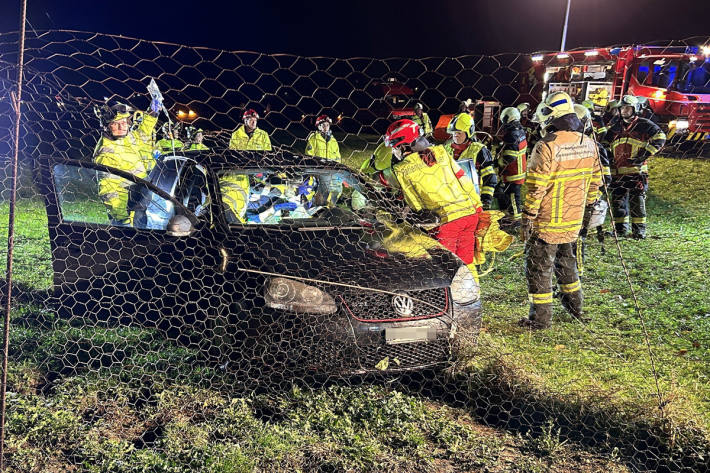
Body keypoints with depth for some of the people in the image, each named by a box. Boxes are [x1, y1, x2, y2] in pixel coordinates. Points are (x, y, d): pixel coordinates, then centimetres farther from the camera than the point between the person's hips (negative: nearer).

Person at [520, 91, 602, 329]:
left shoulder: (547, 147, -21)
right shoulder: (589, 144, 2)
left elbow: (535, 188, -21)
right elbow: (595, 181, 11)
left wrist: (527, 218, -14)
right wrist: (588, 207, 23)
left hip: (547, 223, -7)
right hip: (574, 220, 7)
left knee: (539, 267, 4)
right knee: (566, 260, 26)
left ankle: (541, 317, 10)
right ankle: (575, 305, 39)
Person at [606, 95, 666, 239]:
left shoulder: (644, 124, 1)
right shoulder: (615, 127, 16)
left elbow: (660, 138, -5)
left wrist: (646, 153, -12)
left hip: (637, 170, -4)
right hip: (618, 171, 4)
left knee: (637, 200, -4)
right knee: (618, 200, 5)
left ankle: (639, 230, 4)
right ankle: (621, 228, 17)